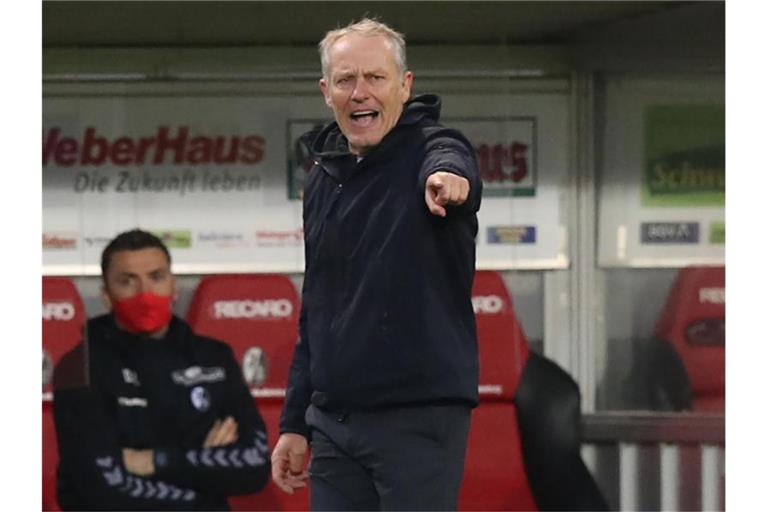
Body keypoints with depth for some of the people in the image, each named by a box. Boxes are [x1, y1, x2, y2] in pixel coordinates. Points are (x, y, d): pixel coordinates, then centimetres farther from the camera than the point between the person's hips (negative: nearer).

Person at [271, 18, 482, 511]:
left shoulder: (432, 148, -6)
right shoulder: (324, 179, 15)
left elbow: (450, 160, -34)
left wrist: (448, 175, -59)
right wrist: (295, 423, 20)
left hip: (419, 419, -7)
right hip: (333, 422, 7)